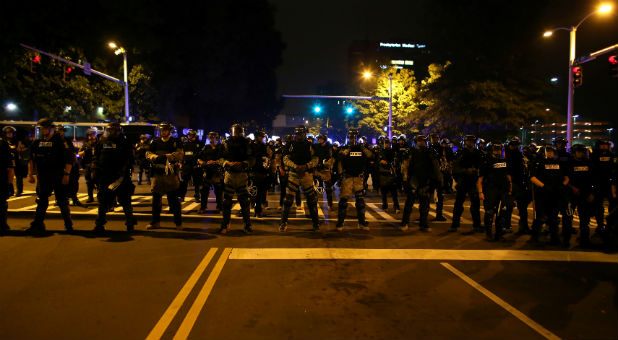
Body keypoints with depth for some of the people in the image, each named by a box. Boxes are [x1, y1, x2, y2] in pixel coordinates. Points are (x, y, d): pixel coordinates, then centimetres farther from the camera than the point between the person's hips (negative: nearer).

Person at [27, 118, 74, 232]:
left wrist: (66, 174, -17)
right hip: (42, 177, 5)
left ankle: (68, 225, 9)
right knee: (41, 201, 10)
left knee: (62, 201, 0)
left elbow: (69, 159, -10)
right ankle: (37, 224, 18)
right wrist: (30, 174, 9)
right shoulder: (37, 142, 11)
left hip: (58, 177, -5)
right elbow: (32, 159, 17)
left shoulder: (59, 141, -5)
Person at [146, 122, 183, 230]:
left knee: (173, 199, -2)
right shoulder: (155, 142, 13)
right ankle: (155, 222, 22)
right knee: (156, 199, 10)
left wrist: (167, 156, -21)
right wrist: (156, 157, -13)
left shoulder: (175, 142, 3)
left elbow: (179, 155, -10)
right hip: (157, 173, 4)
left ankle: (178, 222, 7)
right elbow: (148, 153, 7)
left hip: (171, 174, -4)